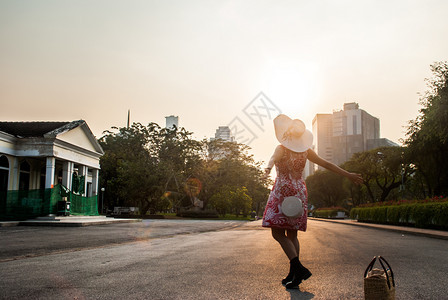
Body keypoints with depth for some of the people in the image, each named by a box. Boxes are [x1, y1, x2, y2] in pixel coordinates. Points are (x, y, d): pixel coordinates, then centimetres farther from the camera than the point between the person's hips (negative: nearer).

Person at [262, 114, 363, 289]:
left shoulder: (282, 148, -7)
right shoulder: (305, 150, 9)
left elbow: (274, 158, -30)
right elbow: (326, 164, 10)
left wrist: (268, 168, -51)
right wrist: (348, 175, 16)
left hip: (283, 191, -6)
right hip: (299, 191, 7)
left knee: (278, 233, -4)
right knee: (292, 235, 11)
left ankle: (299, 268, -17)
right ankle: (293, 274, 11)